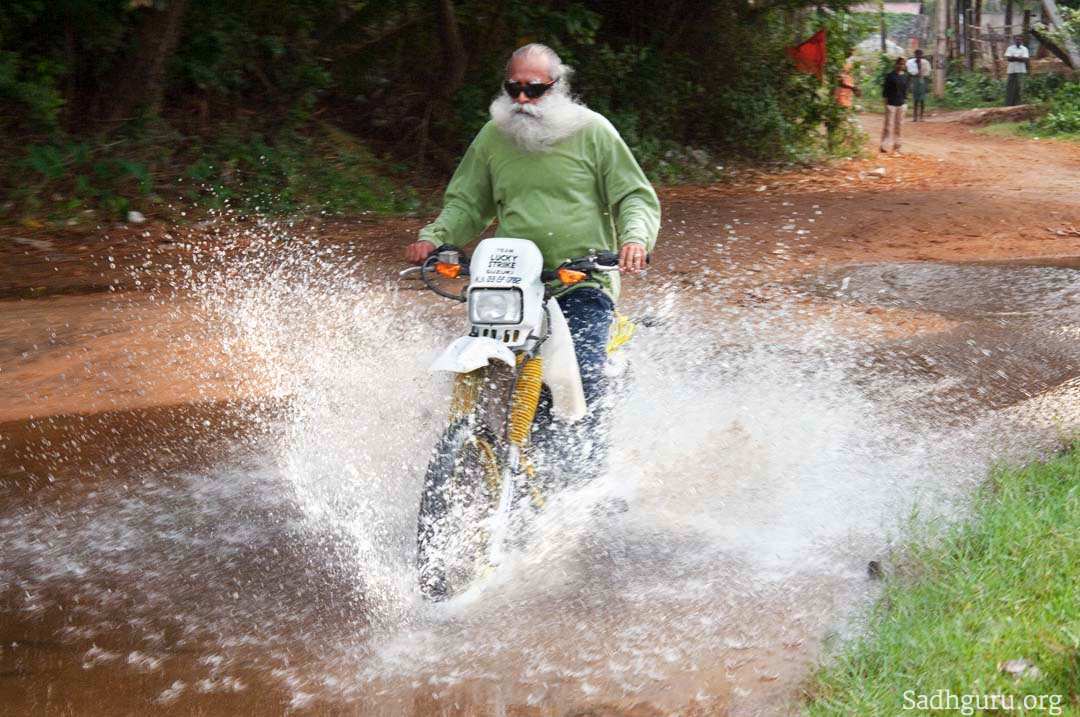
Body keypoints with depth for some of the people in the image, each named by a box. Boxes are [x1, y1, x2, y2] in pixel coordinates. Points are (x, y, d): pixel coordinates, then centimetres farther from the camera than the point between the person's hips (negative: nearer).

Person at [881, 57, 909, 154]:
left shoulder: (905, 77, 9)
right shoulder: (890, 76, -6)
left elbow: (905, 90, 15)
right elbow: (885, 89, -5)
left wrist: (905, 100, 10)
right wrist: (885, 101, -9)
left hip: (901, 104, 5)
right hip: (891, 103, -5)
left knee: (898, 125, 9)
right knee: (888, 124, -6)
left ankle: (896, 146, 16)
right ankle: (883, 145, -1)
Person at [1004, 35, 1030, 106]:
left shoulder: (1024, 49, 6)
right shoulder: (1010, 48, 9)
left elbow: (1025, 59, -6)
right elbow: (1008, 58, -6)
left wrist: (1014, 58, -14)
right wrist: (1019, 58, -15)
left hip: (1021, 71, -1)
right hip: (1012, 70, 1)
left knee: (1019, 87, -6)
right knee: (1010, 87, 1)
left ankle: (1018, 104, -2)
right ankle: (1008, 105, 6)